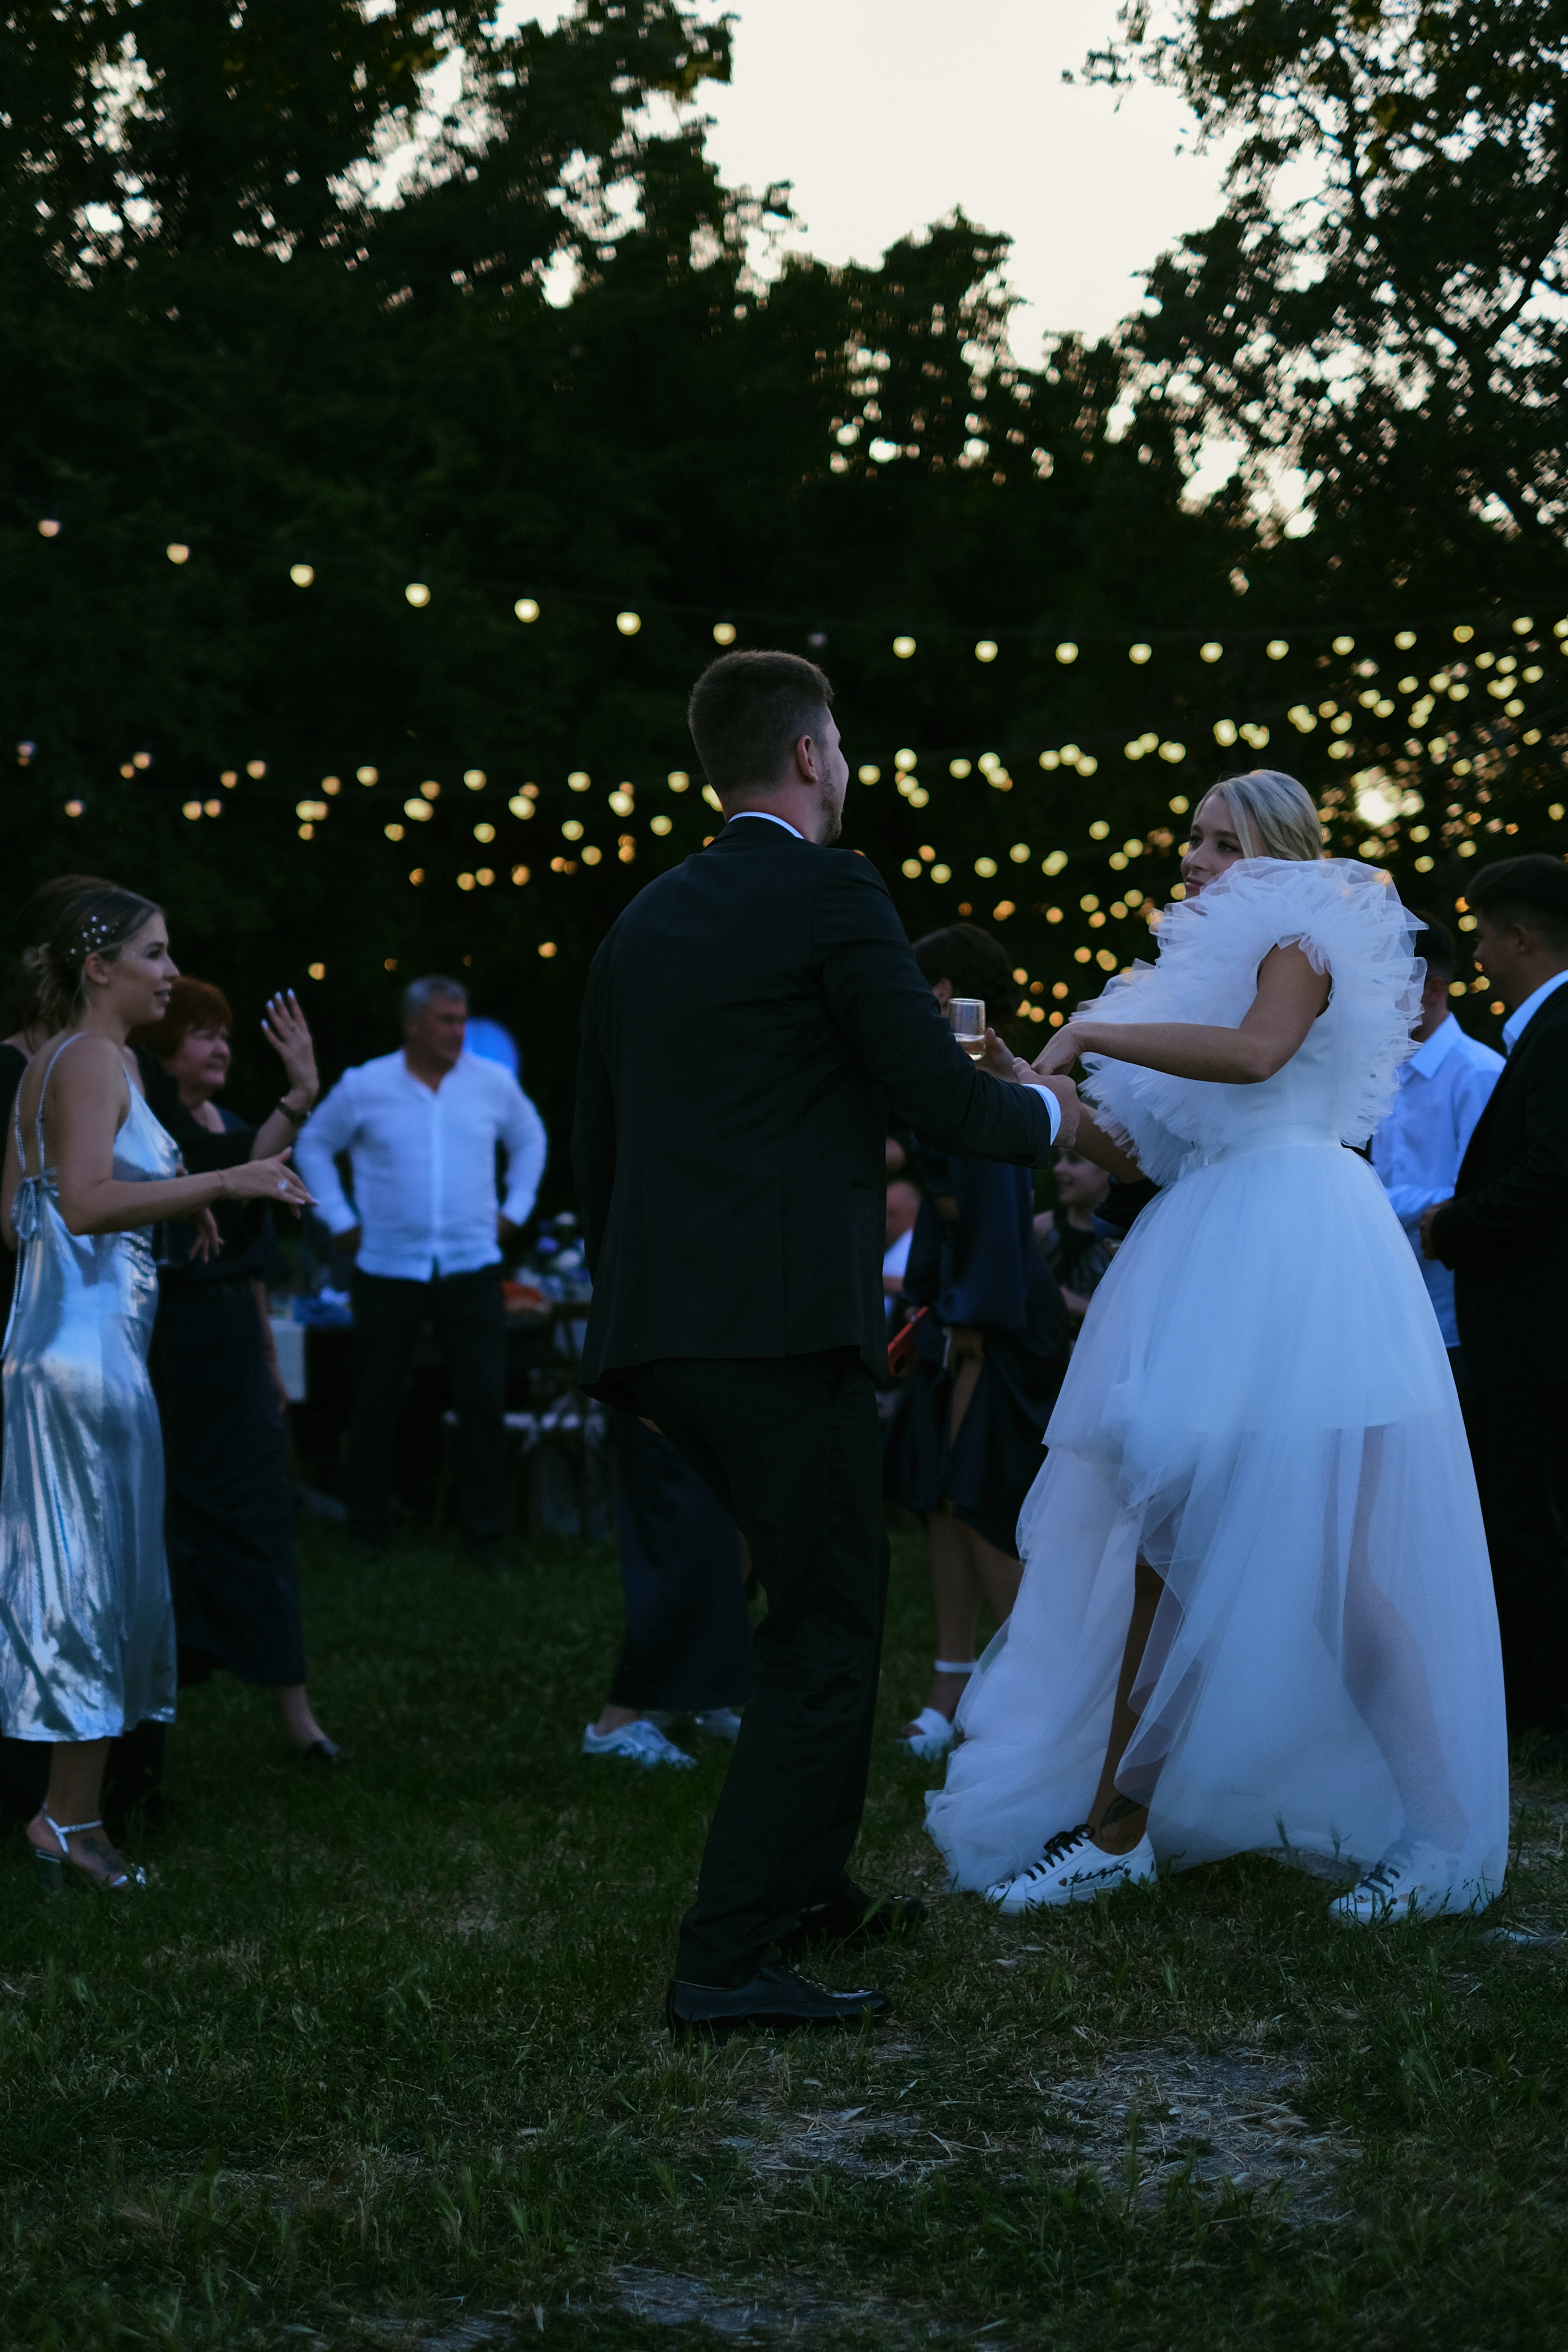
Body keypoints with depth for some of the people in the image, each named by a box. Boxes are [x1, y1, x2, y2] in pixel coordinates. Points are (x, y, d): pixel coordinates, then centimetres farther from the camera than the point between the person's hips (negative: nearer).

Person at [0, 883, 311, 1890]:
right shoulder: (95, 1060, -12)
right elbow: (89, 1201, -25)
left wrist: (172, 1202, 21)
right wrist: (218, 1184, -26)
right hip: (88, 1343, -10)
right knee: (97, 1576, -5)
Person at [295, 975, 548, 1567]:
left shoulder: (494, 1083, 4)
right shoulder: (364, 1087, -1)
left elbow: (529, 1137, 22)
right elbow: (314, 1145, 12)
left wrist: (515, 1209, 13)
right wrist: (340, 1221, 7)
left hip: (471, 1268, 1)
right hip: (389, 1269, -1)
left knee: (485, 1399, -5)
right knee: (375, 1405, 5)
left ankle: (486, 1533, 4)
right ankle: (367, 1532, 17)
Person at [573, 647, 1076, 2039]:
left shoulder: (647, 919, 17)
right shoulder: (833, 895, -6)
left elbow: (597, 1143, 21)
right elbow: (945, 1100, -8)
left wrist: (626, 1313, 30)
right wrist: (1045, 1110, 13)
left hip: (659, 1326, 8)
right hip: (784, 1324, -8)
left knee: (828, 1596, 23)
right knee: (826, 1637, -2)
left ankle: (804, 1883, 32)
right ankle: (727, 1963, -7)